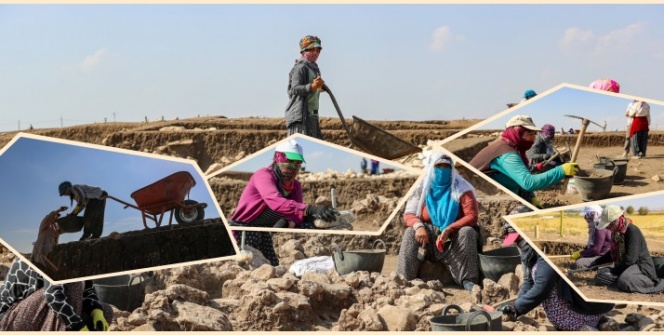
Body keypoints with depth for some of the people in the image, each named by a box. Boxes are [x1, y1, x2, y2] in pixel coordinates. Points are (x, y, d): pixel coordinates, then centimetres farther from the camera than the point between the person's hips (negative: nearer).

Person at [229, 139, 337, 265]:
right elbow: (276, 202, -47)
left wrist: (288, 222, -37)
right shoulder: (264, 175, -25)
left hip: (263, 232, 9)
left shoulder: (296, 186, 4)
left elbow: (297, 217, -8)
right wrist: (310, 209, -62)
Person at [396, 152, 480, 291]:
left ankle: (469, 280, -35)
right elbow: (408, 214, -5)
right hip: (429, 239, 2)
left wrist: (449, 229, -31)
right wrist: (419, 226, -29)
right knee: (410, 233, -25)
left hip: (454, 239, -2)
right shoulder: (423, 189, 1)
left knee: (467, 232, -32)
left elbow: (472, 216, -16)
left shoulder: (461, 189, -6)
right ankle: (404, 279, -33)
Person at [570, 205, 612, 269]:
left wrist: (580, 253, -16)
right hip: (598, 254, 11)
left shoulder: (600, 228, -20)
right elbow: (591, 245, 23)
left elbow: (596, 249, -24)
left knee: (578, 264, -25)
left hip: (602, 257, -11)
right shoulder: (594, 227, 14)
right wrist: (581, 252, 9)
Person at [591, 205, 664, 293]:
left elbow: (630, 259, -24)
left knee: (624, 283, -38)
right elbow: (613, 253, 26)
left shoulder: (633, 231, -19)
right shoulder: (615, 232, 10)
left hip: (640, 266, -9)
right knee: (599, 277, -7)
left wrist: (613, 271, -16)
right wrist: (597, 262, 16)